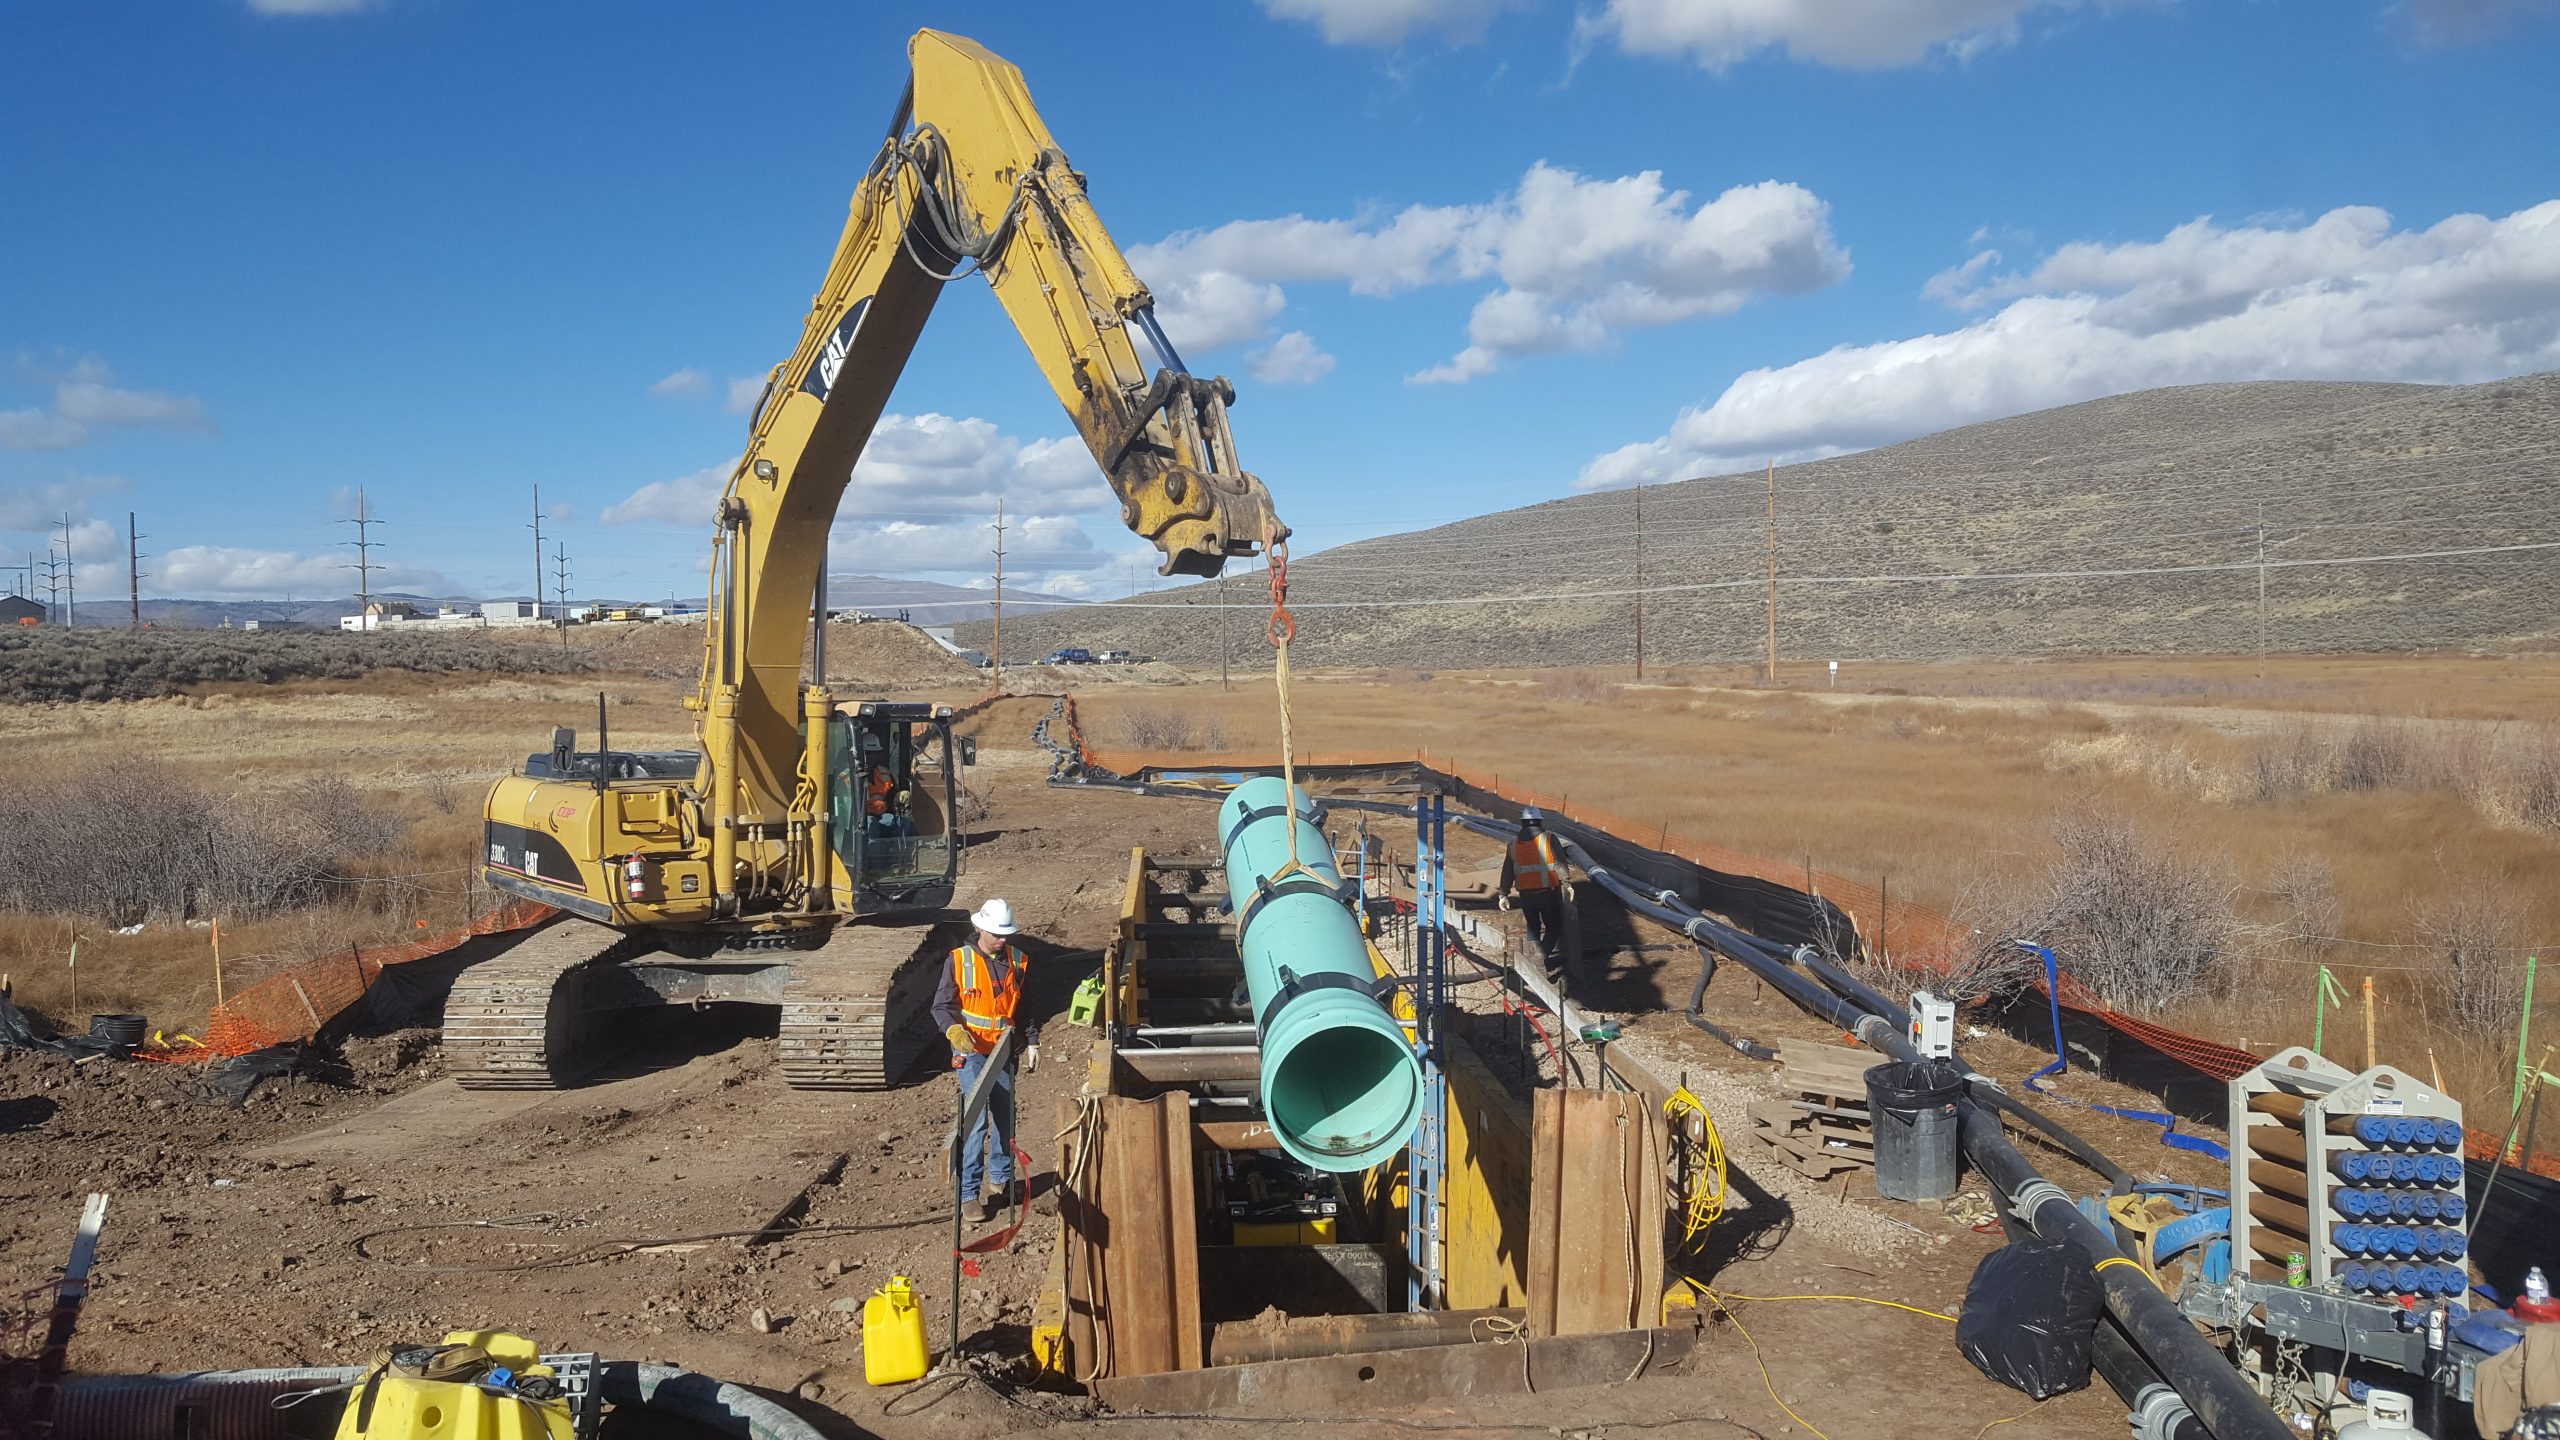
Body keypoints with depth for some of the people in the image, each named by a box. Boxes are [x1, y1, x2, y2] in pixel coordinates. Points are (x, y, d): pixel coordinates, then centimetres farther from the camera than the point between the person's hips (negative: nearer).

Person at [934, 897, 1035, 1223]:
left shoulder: (1018, 962, 4)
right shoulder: (959, 961, -6)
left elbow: (1027, 1007, 14)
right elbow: (942, 1006, -6)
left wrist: (1032, 1041, 7)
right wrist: (954, 1032, -24)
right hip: (971, 1052, -4)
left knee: (1005, 1118, 13)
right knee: (976, 1121, -12)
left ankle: (1000, 1178, 32)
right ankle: (968, 1194, -7)